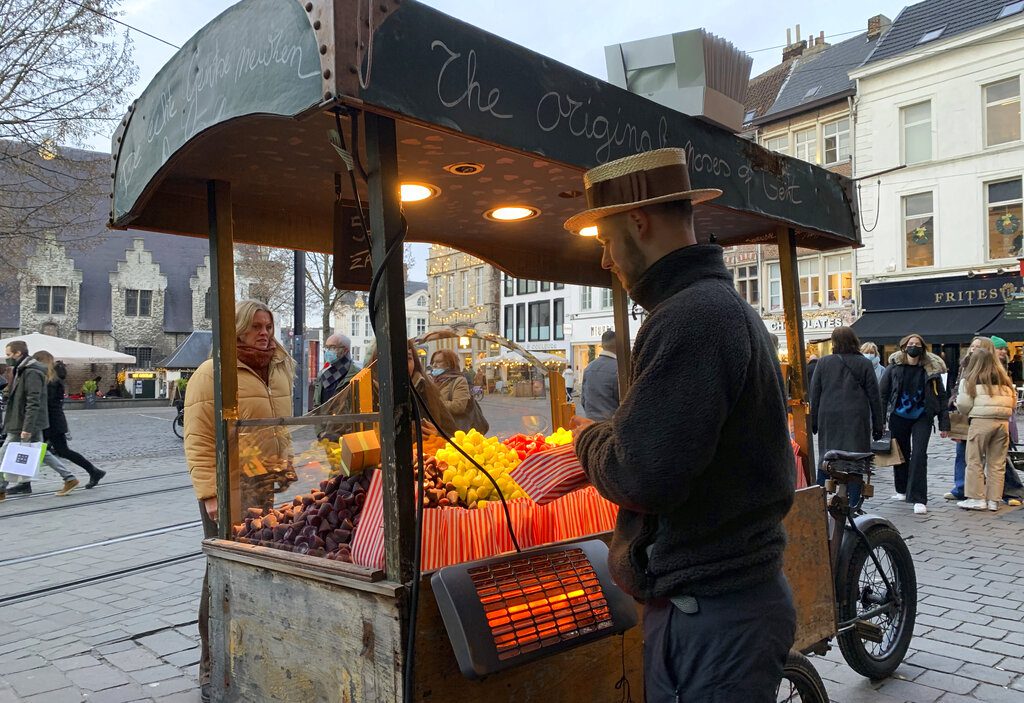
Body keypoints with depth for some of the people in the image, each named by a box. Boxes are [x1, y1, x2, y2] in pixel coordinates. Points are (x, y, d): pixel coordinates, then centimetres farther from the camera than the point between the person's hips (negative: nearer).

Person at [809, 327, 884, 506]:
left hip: (829, 417, 1)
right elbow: (874, 396, 2)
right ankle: (853, 503, 4)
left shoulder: (823, 362, 3)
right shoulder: (864, 364, 2)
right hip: (856, 418, -1)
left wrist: (814, 421, 11)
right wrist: (878, 424, 7)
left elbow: (814, 394, 4)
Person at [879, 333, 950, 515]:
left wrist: (944, 424, -2)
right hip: (898, 417, 2)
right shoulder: (894, 367, -4)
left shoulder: (931, 369, -3)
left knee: (919, 455, -10)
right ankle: (902, 491, 32)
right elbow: (883, 394, 0)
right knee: (901, 453, 13)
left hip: (922, 418, -1)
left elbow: (941, 396, 1)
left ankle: (919, 499, -7)